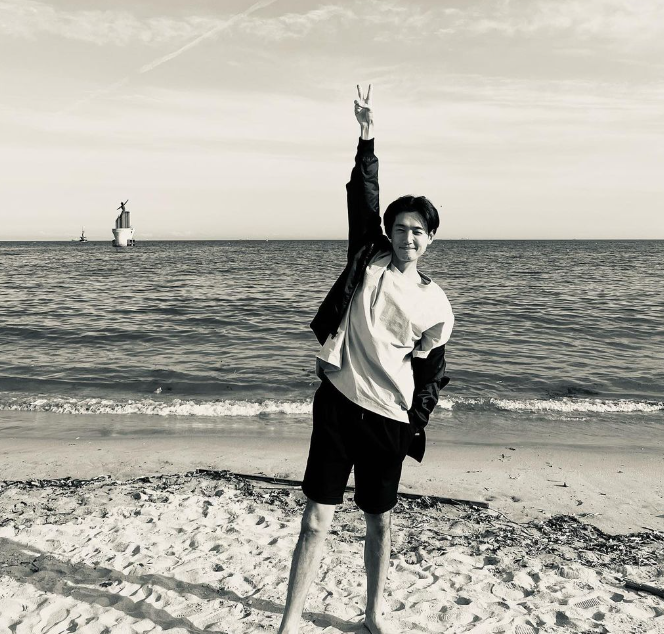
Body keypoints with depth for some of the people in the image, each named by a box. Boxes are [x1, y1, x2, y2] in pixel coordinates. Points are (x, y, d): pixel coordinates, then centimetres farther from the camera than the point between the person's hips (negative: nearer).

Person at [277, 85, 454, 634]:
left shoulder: (436, 305, 3)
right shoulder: (367, 261, 2)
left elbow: (432, 371, 7)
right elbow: (363, 196, -6)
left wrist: (415, 427, 2)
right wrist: (368, 134, -13)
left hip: (389, 419, 1)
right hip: (338, 403, -1)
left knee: (379, 523, 15)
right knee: (317, 521, 1)